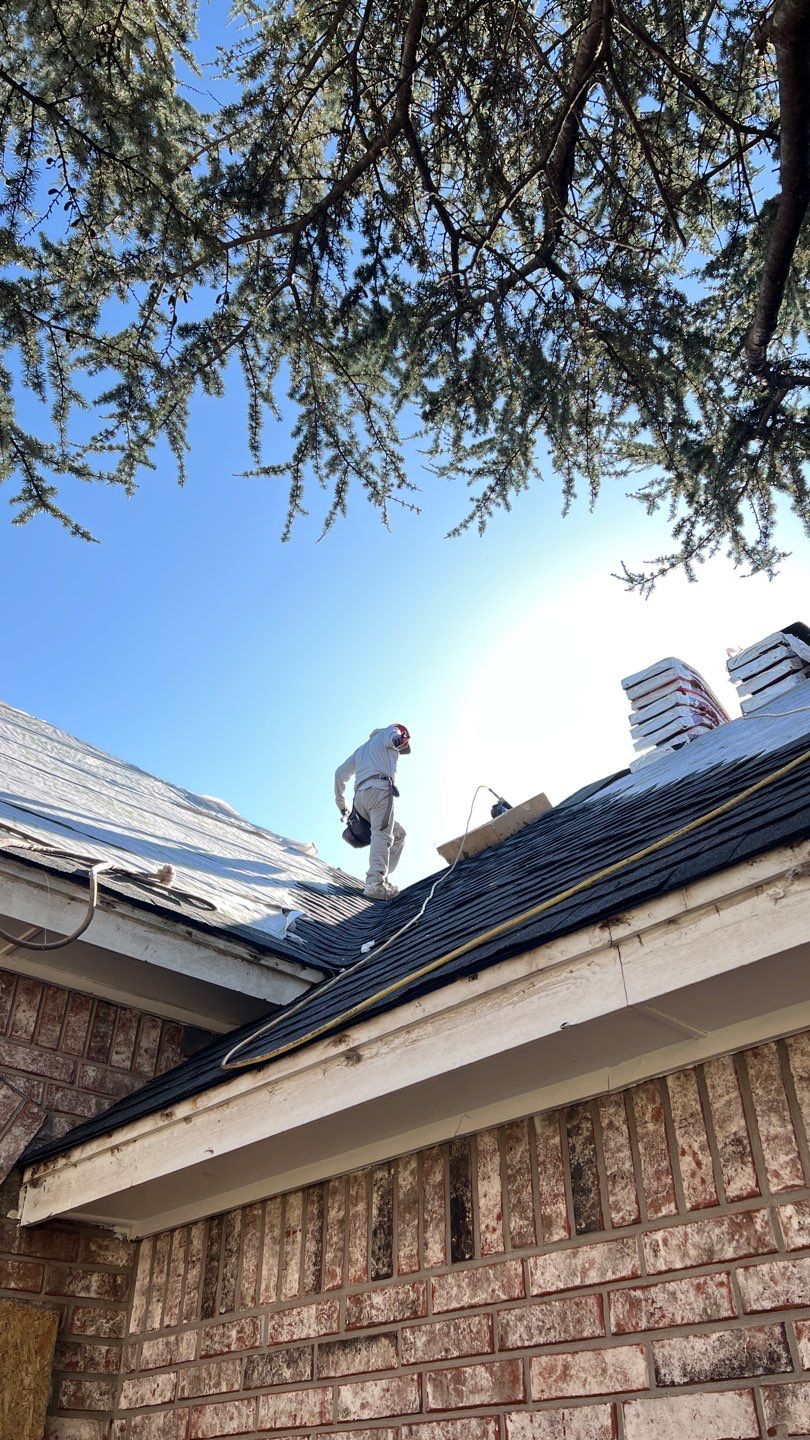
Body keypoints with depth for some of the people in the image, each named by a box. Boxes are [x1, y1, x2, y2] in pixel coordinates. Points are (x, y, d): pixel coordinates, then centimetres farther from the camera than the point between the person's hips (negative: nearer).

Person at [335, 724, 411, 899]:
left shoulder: (361, 749, 40)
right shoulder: (387, 733, 21)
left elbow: (340, 773, 37)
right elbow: (391, 735, -6)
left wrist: (341, 804, 38)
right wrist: (396, 739, -24)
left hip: (360, 798, 7)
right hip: (379, 788, -7)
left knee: (398, 834, 17)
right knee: (382, 835, -20)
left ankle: (380, 875, 1)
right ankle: (375, 884, -38)